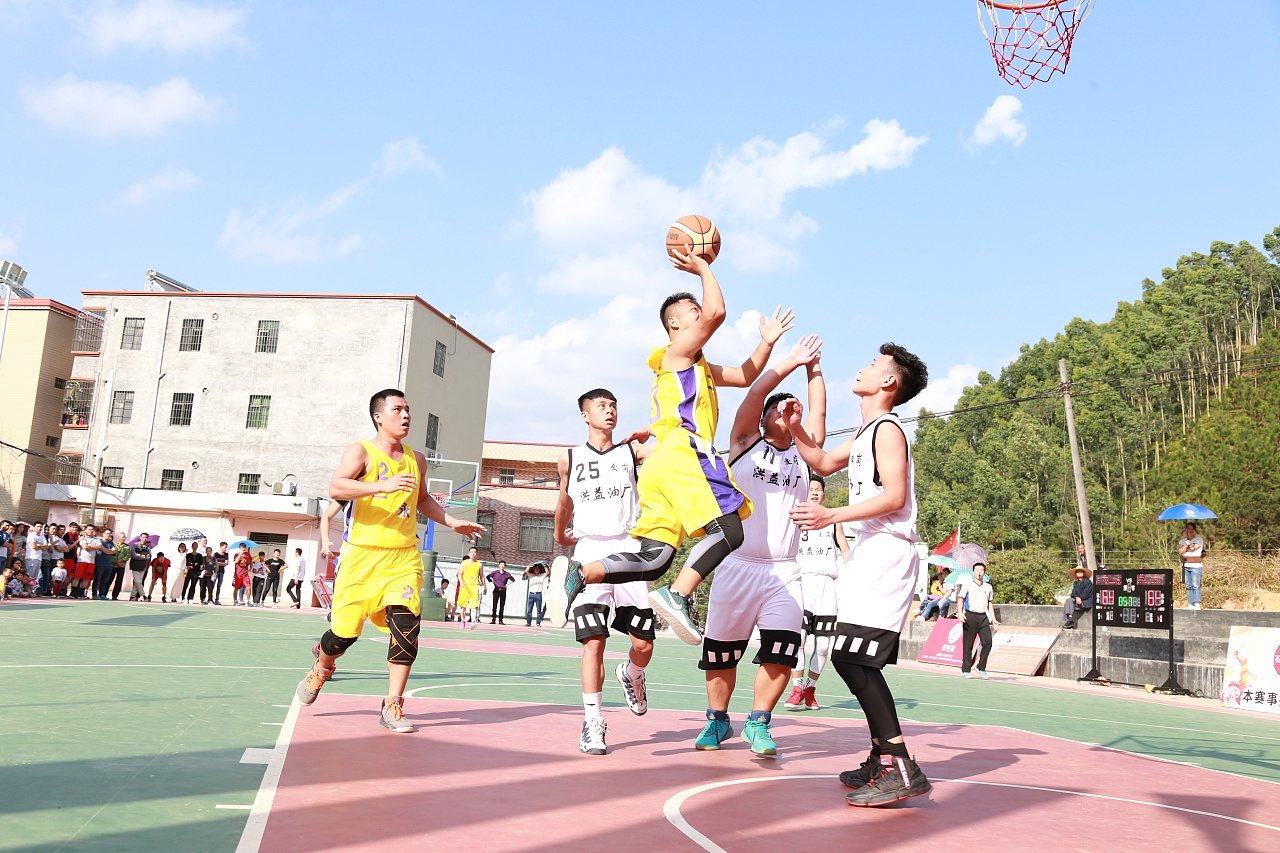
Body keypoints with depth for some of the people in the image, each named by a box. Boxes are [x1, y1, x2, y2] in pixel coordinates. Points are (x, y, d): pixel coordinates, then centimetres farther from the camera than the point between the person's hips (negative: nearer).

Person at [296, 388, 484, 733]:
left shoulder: (416, 459, 13)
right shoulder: (362, 451, -2)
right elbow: (336, 488, -19)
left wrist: (453, 522, 18)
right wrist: (384, 486, -29)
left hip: (404, 557, 4)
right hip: (364, 554, -3)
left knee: (406, 624, -12)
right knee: (345, 630, 2)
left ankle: (392, 707, -2)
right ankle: (321, 667, 37)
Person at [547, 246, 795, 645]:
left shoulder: (699, 367, 34)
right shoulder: (676, 351, 6)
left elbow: (745, 376, 38)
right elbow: (717, 312, -9)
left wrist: (767, 343, 26)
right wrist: (703, 268, 4)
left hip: (665, 463, 9)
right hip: (684, 453, -9)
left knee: (654, 558, -2)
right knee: (729, 531, -17)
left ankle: (578, 574, -15)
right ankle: (678, 595, -29)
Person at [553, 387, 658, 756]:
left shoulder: (631, 452, 9)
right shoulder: (569, 458, 9)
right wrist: (560, 534, 34)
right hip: (590, 553, -1)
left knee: (644, 644, 0)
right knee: (594, 641, -9)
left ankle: (630, 675, 35)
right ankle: (591, 723, 1)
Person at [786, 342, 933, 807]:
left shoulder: (887, 428, -9)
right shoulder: (866, 433, 21)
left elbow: (895, 496, -20)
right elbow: (823, 463, 35)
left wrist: (831, 516, -27)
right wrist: (795, 428, 21)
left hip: (887, 553, -10)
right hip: (870, 554, 10)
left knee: (851, 658, -18)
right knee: (853, 660, 13)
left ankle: (903, 768, -18)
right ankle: (882, 758, 22)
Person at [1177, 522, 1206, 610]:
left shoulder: (1199, 539, 3)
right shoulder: (1182, 541, 16)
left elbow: (1193, 548, -11)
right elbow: (1180, 552, 3)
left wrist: (1185, 548, 5)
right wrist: (1186, 545, -9)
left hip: (1196, 566, -5)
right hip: (1186, 566, 5)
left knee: (1196, 585, -10)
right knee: (1188, 586, 3)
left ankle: (1197, 605, -12)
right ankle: (1190, 604, 4)